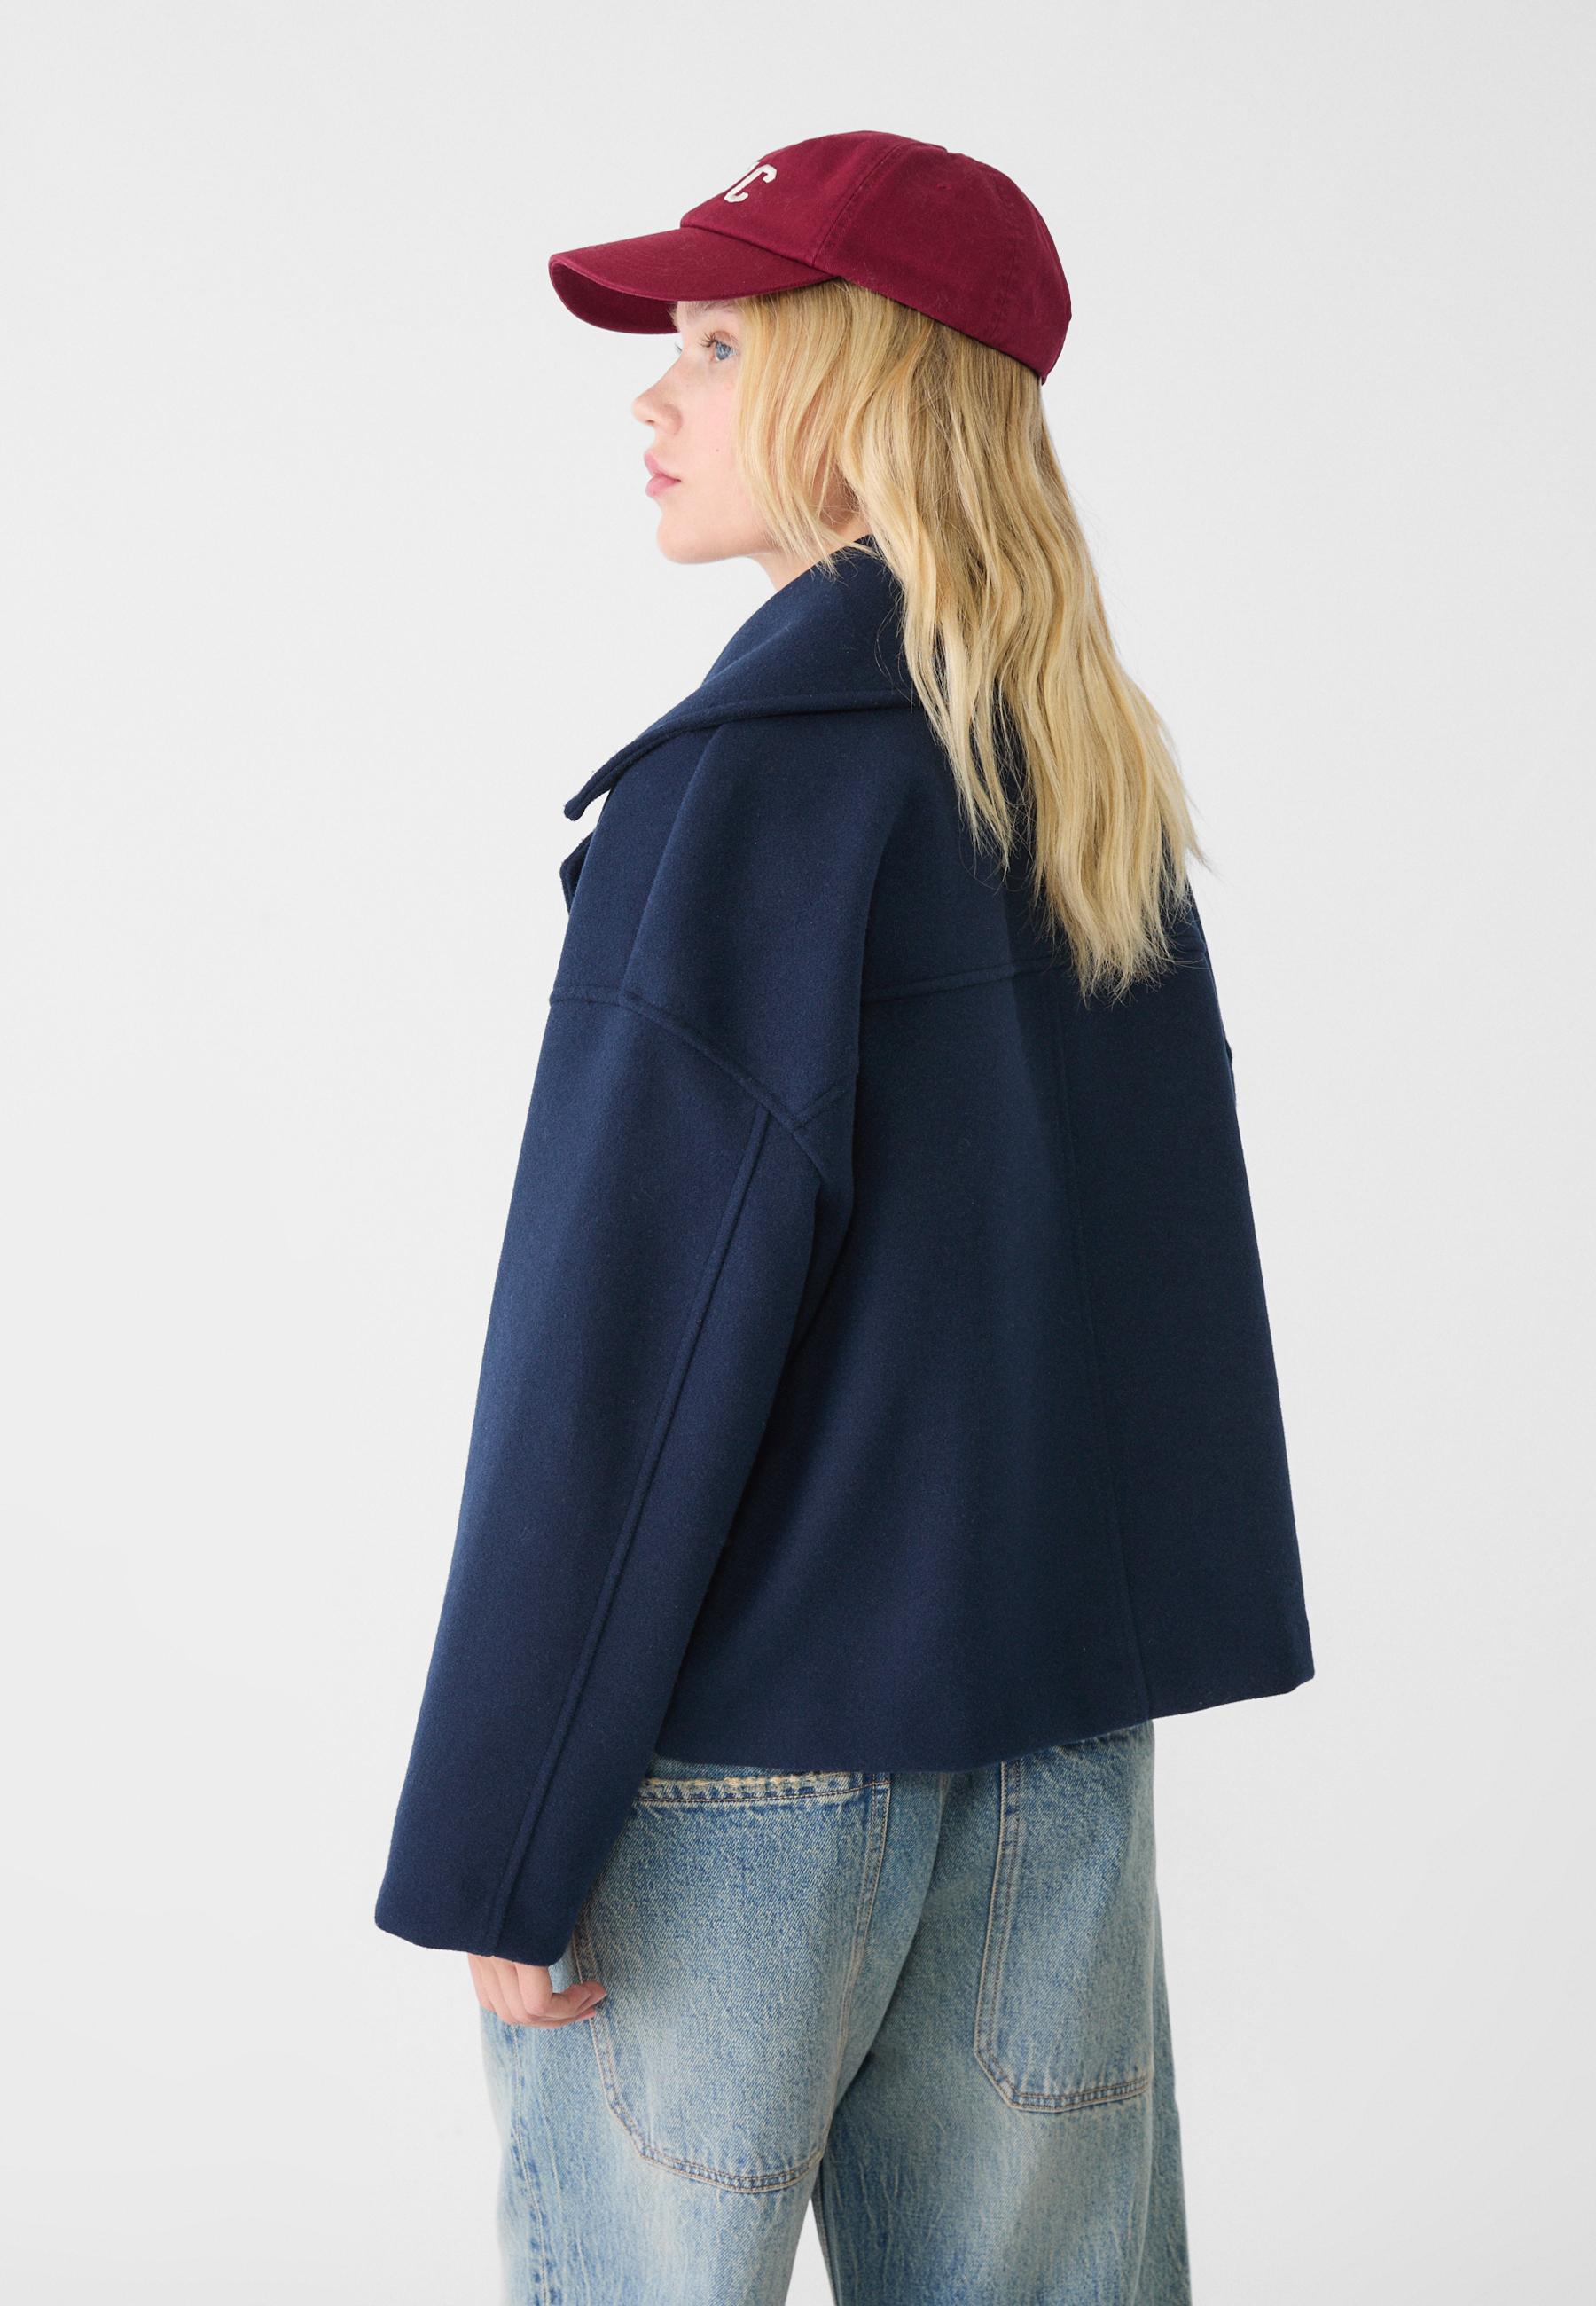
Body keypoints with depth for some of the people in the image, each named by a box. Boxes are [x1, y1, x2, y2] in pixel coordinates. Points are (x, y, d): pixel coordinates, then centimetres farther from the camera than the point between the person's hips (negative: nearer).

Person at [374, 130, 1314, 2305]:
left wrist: (496, 1838, -12)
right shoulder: (1101, 781, 7)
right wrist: (1080, 1638, 18)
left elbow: (639, 1326, -17)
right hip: (1061, 1712, 7)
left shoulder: (759, 769, -14)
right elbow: (1162, 1266, 11)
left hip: (749, 1719, -7)